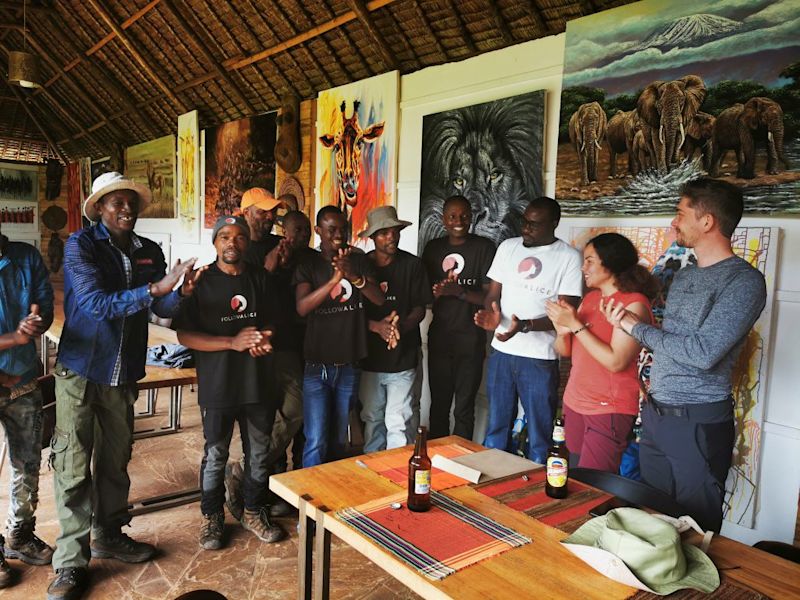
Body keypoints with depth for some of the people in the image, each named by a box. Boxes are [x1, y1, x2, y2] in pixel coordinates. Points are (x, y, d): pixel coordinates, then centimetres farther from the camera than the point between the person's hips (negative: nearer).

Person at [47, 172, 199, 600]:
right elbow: (94, 303, -22)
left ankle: (108, 536, 33)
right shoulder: (80, 245, -10)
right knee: (74, 467, 1)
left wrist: (181, 292, -21)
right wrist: (155, 288, -30)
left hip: (123, 374, 5)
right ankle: (70, 562, 13)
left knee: (115, 460, 16)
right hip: (80, 372, -4)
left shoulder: (149, 252, 4)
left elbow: (162, 309, 0)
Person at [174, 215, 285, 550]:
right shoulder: (200, 282, -5)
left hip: (258, 381, 3)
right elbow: (184, 335, -10)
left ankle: (254, 512, 33)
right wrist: (233, 342, -20)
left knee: (259, 453, 14)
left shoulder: (261, 279, 6)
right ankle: (212, 518, 30)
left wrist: (264, 339, -11)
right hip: (217, 384, -3)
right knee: (215, 456, 9)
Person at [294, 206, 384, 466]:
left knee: (338, 440, 14)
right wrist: (334, 279, -30)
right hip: (317, 365, -2)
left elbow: (379, 299, -6)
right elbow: (302, 307, -17)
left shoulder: (358, 259, 5)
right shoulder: (308, 264, -2)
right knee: (316, 441, -5)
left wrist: (355, 276, -24)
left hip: (350, 364, 3)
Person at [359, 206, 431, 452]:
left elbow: (420, 309, 0)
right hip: (369, 357, 2)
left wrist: (401, 326, -21)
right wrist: (377, 326, -20)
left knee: (399, 423, -2)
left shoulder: (412, 265, -3)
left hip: (403, 358, -2)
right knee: (372, 418, 15)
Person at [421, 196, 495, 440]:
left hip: (470, 338, -4)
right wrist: (436, 292, -12)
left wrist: (459, 291, -23)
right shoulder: (433, 248, 7)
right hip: (439, 336, 4)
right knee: (438, 404, 14)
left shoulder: (484, 247, -6)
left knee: (464, 408, 6)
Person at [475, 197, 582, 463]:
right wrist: (492, 315, -12)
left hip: (540, 358, -3)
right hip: (501, 351, 4)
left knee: (539, 433, 7)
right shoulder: (508, 247, 7)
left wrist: (525, 326, -25)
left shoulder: (569, 257, -6)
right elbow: (493, 294, 10)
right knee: (496, 426, 16)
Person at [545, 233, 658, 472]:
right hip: (575, 403, 7)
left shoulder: (635, 304, -11)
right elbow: (565, 351, 14)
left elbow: (616, 362, -20)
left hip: (608, 410, -7)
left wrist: (575, 324, -18)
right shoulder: (590, 298, 11)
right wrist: (562, 331, -8)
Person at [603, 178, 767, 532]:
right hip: (655, 416, 8)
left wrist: (636, 327, -13)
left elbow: (703, 353, -23)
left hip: (698, 423, -7)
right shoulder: (684, 276, 12)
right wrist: (623, 321, 2)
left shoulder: (744, 281, -14)